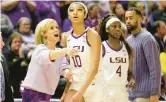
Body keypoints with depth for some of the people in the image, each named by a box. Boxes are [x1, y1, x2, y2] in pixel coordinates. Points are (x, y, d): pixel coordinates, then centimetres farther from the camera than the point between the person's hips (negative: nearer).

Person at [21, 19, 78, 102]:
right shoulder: (40, 49, -14)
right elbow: (49, 55, -38)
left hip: (45, 95, 8)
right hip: (32, 93, -8)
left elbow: (63, 67, -11)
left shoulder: (59, 53, 8)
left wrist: (67, 73, -36)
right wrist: (65, 51, -57)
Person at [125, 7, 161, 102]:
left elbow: (155, 68, -16)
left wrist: (154, 93, -21)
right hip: (132, 93, 8)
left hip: (145, 94, -8)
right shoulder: (128, 40, 14)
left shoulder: (147, 39, -11)